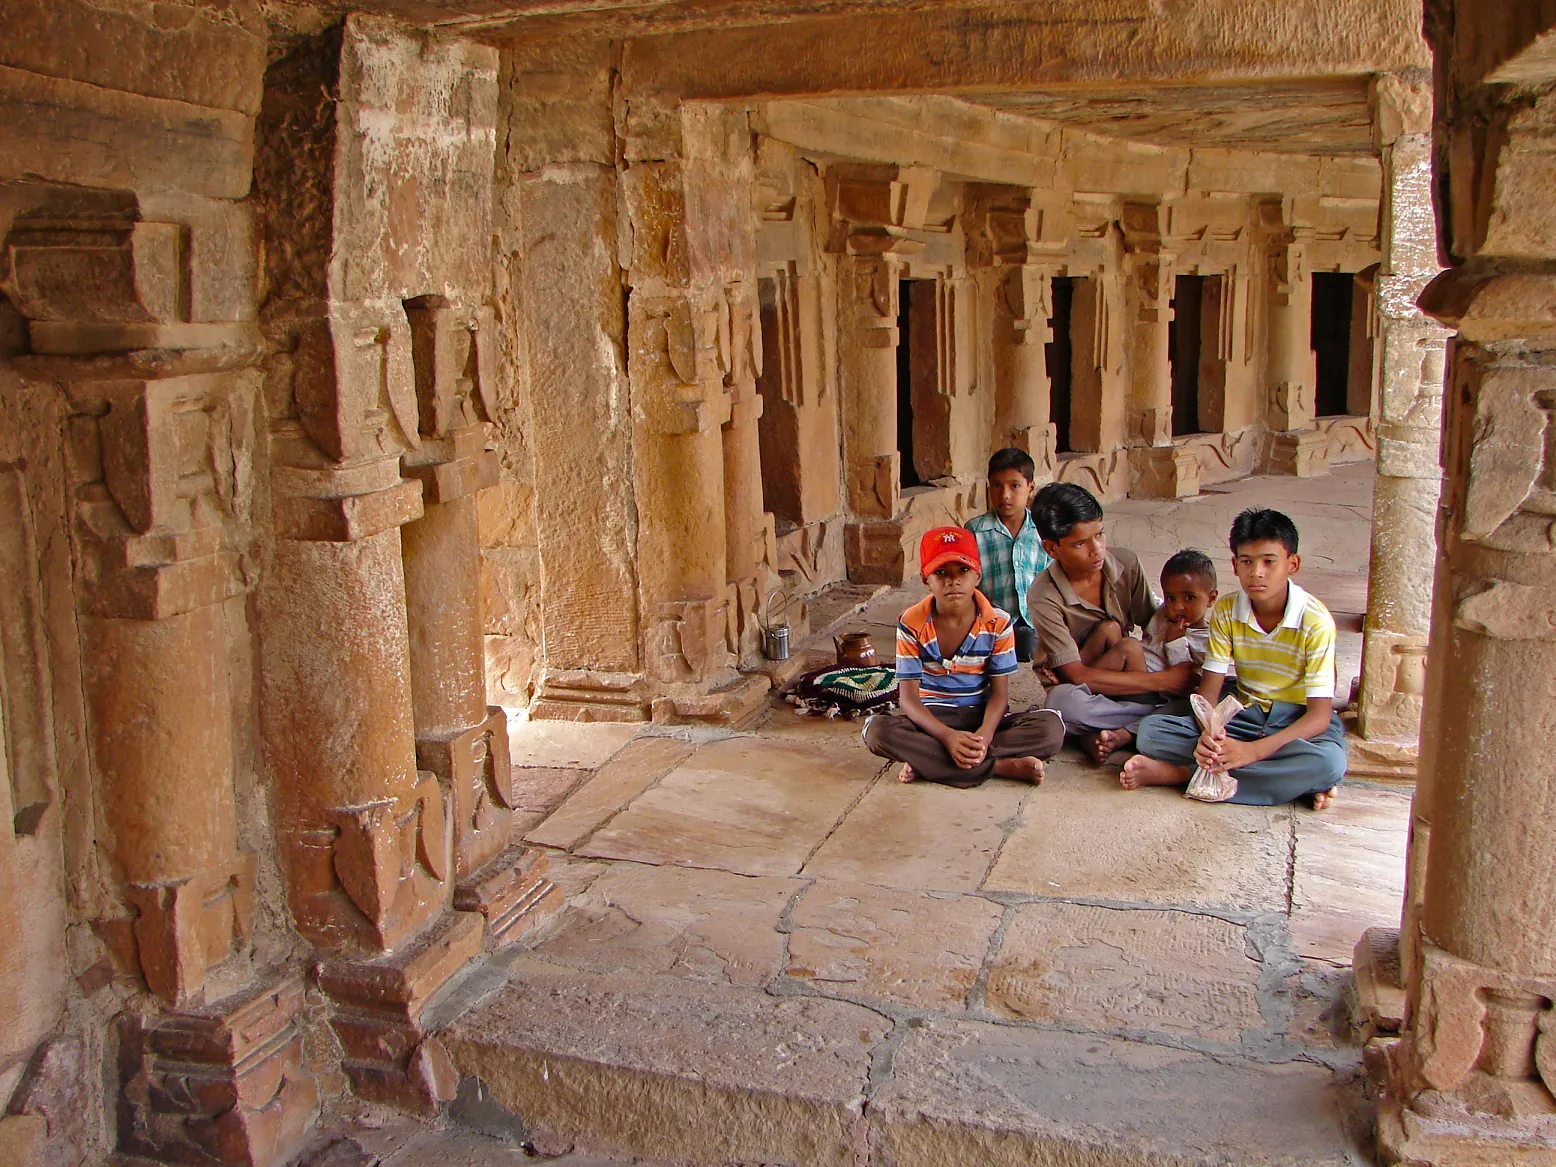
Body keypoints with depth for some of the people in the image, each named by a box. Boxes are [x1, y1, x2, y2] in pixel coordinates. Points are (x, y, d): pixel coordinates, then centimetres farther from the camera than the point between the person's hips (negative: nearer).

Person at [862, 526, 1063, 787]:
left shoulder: (998, 623, -7)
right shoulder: (912, 624, -11)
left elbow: (999, 692, -7)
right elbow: (908, 697, -14)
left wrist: (984, 735, -30)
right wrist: (948, 736, -32)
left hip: (982, 716, 1)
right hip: (931, 717, -1)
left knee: (1051, 728, -25)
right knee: (878, 730, -33)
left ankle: (927, 762, -27)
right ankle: (1002, 766, -31)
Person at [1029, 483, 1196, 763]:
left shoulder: (1126, 564, -10)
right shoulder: (1044, 596, -23)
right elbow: (1076, 677, -25)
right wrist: (1162, 680, -26)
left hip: (1124, 681, 4)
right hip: (1082, 694, -4)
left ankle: (1120, 734, -23)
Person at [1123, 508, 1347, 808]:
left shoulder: (1315, 621, -17)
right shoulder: (1226, 611, -5)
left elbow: (1319, 715, -21)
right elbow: (1209, 689, -7)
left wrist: (1253, 750, -35)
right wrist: (1207, 734, -31)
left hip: (1301, 721, -3)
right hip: (1246, 716, 3)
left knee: (1329, 763, -40)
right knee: (1149, 731, -19)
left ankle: (1179, 773, -32)